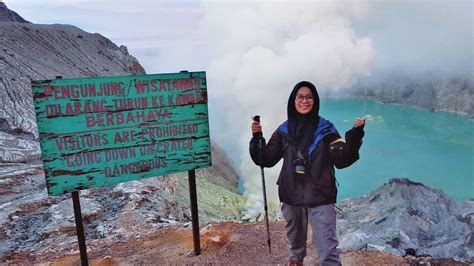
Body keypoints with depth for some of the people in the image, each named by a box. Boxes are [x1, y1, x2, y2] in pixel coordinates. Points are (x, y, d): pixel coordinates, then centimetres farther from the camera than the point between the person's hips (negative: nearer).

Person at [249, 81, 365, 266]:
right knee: (295, 238, 26)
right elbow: (266, 160, 0)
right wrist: (257, 137, -14)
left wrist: (355, 135, -28)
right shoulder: (284, 130, -1)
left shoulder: (325, 129, -8)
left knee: (328, 250, -8)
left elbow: (341, 160, -15)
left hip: (320, 198, -3)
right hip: (291, 197, 4)